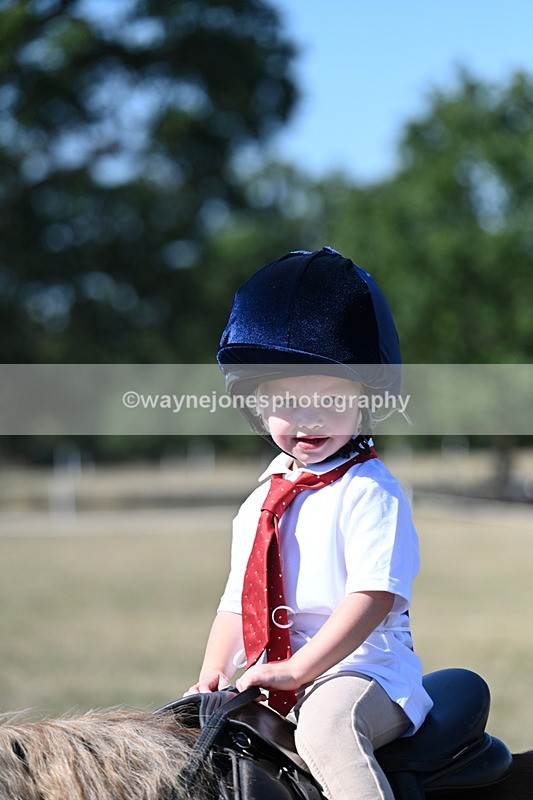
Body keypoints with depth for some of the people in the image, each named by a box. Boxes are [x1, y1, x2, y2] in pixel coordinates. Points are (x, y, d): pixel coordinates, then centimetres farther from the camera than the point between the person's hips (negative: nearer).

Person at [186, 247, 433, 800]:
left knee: (327, 727, -37)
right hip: (275, 685, 8)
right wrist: (212, 675, 4)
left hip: (363, 673, -8)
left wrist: (296, 670, -23)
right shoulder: (261, 503, 16)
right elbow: (239, 602, 21)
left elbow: (375, 595, -19)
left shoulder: (370, 491, -8)